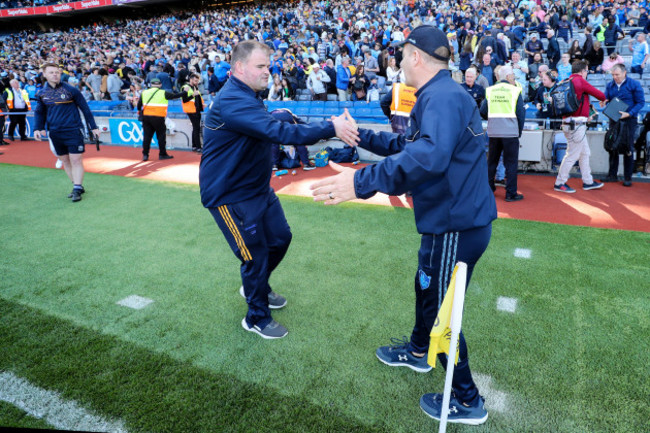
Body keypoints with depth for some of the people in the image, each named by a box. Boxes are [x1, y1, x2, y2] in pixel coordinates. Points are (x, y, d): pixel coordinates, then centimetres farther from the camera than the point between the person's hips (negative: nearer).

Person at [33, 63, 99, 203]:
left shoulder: (70, 89, -4)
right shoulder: (42, 93, 7)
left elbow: (85, 108, 1)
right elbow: (39, 112, 17)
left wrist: (93, 127, 2)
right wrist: (37, 128, 2)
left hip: (73, 130, -5)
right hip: (55, 133, 5)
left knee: (76, 160, -7)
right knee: (65, 160, 9)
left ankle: (77, 189, -1)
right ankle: (78, 186, 20)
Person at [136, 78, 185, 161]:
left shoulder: (144, 92, 12)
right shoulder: (163, 93, 1)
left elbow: (139, 104, 13)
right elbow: (175, 96, 8)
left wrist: (139, 111, 32)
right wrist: (184, 92, 21)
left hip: (146, 117, 4)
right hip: (158, 118, -4)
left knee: (147, 135, 8)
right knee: (161, 135, 7)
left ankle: (145, 155, 7)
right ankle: (162, 154, 11)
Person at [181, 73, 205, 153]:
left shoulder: (196, 87, 17)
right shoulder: (186, 88, -9)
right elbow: (184, 100, -17)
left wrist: (202, 103, 12)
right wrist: (193, 95, -26)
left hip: (197, 110, 9)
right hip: (191, 111, -9)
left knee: (196, 128, 11)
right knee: (196, 128, -12)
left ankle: (194, 146, 19)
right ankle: (198, 147, -13)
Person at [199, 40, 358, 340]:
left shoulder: (246, 96, 9)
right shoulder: (232, 101, -27)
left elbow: (267, 128, 13)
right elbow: (278, 132, -37)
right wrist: (330, 128, -37)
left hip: (257, 187, 10)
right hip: (230, 194, -10)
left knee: (280, 238, 17)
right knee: (256, 255, -1)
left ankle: (256, 287, 42)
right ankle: (257, 319, 22)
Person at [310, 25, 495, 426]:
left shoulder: (442, 97, -22)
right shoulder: (441, 96, 13)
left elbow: (428, 156, -41)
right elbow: (408, 144, 25)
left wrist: (361, 181, -44)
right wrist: (360, 136, 25)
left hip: (456, 225, -10)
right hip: (451, 218, 10)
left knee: (441, 313, 6)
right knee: (426, 288, 28)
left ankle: (467, 401, 28)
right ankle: (418, 352, 53)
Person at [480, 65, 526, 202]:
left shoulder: (490, 90, 4)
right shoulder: (515, 90, -3)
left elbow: (483, 111, 3)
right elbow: (521, 113, -3)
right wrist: (519, 131, 7)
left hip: (493, 132, 3)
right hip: (510, 132, -3)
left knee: (491, 161, 16)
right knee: (511, 163, 3)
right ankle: (511, 193, 6)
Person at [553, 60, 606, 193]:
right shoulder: (580, 81, -11)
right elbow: (599, 94, -5)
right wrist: (604, 99, 17)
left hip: (568, 122, 9)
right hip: (576, 124, -9)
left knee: (585, 153, 17)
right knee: (572, 155, -2)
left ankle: (588, 182, 26)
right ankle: (559, 183, 5)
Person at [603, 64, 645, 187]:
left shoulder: (634, 85, -6)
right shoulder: (610, 85, 6)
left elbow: (641, 102, -7)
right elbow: (606, 99, 11)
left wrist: (629, 114, -20)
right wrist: (604, 103, -13)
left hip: (629, 120, -4)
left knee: (628, 149, 0)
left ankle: (627, 177, 8)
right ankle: (612, 175, 18)